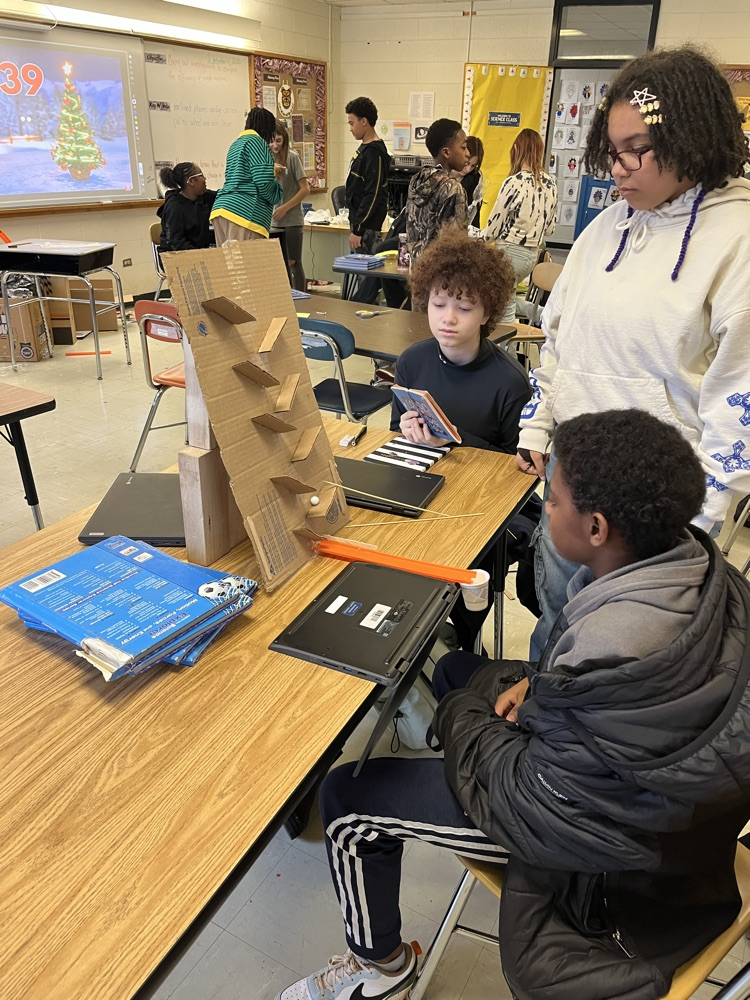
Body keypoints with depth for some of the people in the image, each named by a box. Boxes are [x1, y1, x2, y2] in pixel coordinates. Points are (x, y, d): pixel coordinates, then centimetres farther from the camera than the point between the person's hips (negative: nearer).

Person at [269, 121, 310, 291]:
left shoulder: (292, 157, -7)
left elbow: (305, 189, -8)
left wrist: (284, 208, -11)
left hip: (292, 220, -4)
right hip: (273, 221, 4)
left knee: (294, 264, -1)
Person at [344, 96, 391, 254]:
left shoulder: (374, 152, -15)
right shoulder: (364, 148, 14)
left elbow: (373, 195, -21)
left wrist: (358, 230, -22)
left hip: (367, 227, -10)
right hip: (358, 221, 10)